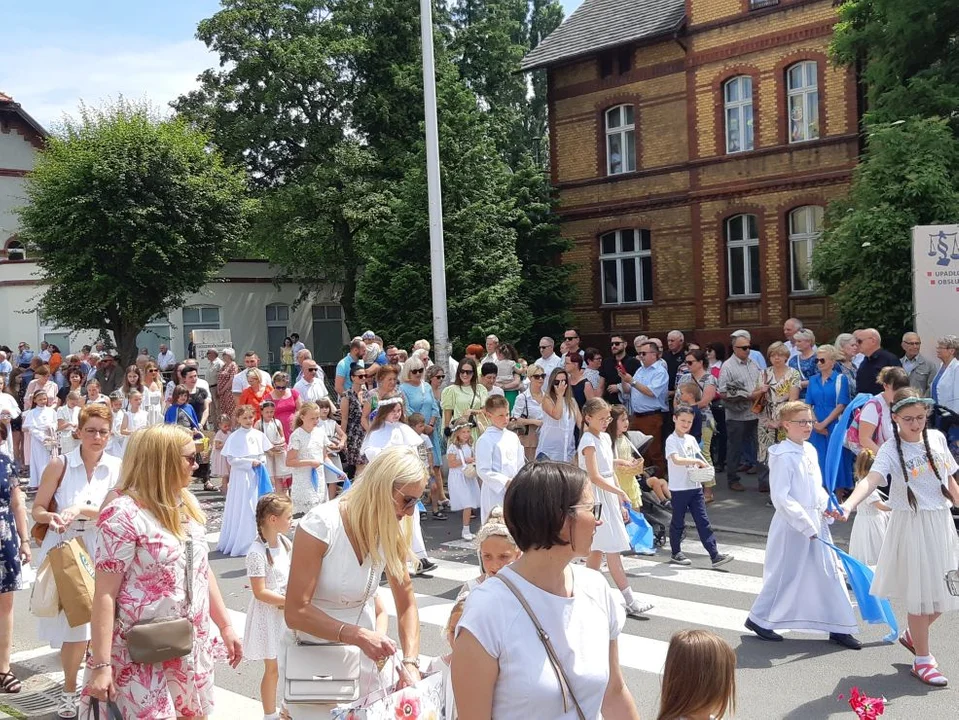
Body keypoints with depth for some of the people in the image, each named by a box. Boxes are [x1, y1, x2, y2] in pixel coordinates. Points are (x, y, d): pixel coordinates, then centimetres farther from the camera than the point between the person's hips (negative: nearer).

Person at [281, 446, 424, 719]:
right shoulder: (321, 525, -24)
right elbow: (296, 612, -24)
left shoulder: (391, 530, -7)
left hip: (362, 656, 5)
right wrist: (359, 635, -31)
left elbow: (406, 604, -1)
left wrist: (410, 663, -14)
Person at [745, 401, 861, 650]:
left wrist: (826, 505, 0)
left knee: (830, 573, 9)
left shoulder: (810, 451, 8)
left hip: (817, 524, 8)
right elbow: (780, 497, -20)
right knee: (785, 574, 3)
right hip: (792, 524, -8)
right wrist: (805, 524, -20)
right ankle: (758, 618, 21)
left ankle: (838, 628, 18)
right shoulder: (783, 456, -17)